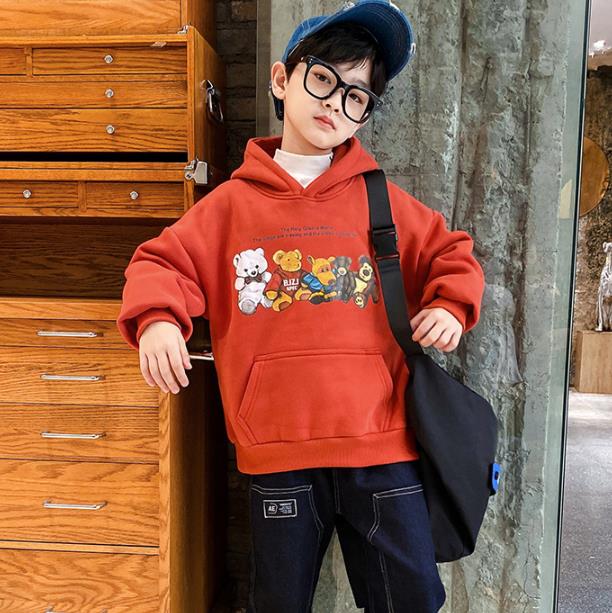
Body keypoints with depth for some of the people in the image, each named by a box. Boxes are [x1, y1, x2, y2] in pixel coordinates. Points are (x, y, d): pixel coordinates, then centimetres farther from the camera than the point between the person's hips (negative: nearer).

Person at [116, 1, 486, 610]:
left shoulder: (383, 201, 6)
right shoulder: (231, 202, 4)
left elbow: (451, 253, 14)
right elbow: (163, 262, 5)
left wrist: (450, 305, -4)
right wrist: (157, 317, -15)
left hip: (382, 446, 1)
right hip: (276, 453, 0)